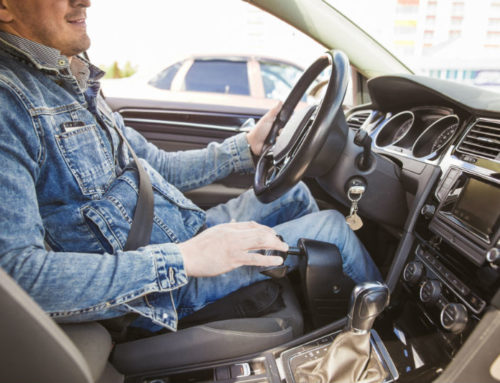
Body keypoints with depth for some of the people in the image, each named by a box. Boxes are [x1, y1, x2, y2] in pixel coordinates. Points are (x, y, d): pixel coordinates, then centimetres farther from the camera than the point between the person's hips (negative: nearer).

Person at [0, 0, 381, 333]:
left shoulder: (73, 81, 11)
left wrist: (245, 147, 9)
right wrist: (182, 260, -33)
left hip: (188, 233, 9)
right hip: (159, 293, -9)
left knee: (294, 193, 16)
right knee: (331, 226, -6)